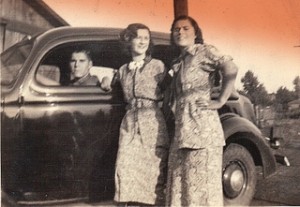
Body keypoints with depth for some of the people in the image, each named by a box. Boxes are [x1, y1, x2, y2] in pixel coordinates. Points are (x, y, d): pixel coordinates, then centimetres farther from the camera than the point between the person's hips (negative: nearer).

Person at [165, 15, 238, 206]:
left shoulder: (204, 51, -1)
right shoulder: (179, 62, 21)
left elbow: (231, 69, -17)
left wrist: (220, 101, -17)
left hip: (201, 123, -8)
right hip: (182, 128, 8)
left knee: (202, 181, -7)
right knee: (182, 181, 8)